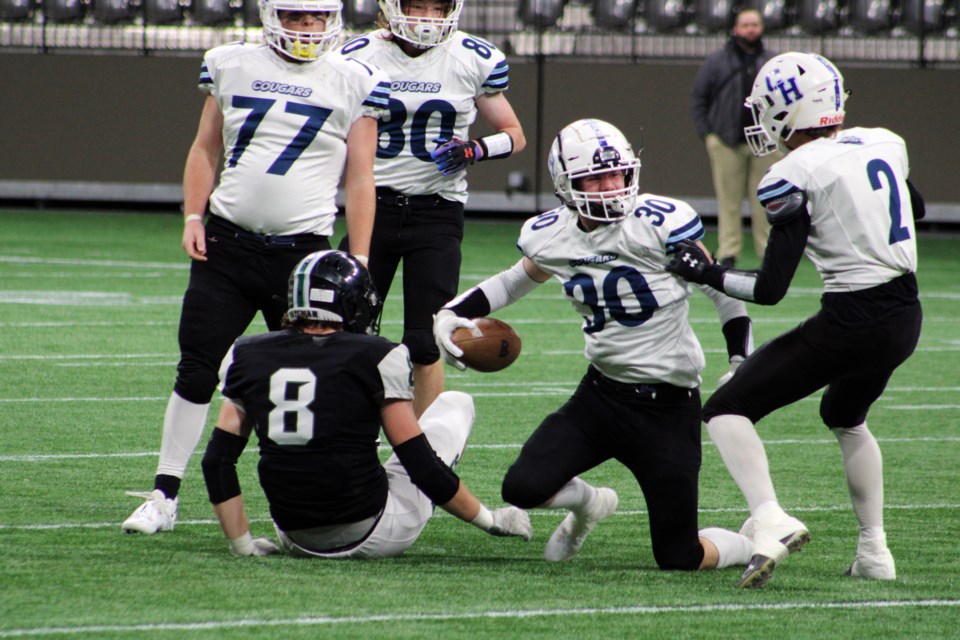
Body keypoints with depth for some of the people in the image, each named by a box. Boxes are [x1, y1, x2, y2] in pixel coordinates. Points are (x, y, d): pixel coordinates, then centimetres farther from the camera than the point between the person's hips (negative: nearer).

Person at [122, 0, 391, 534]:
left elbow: (360, 179, 4)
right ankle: (165, 495, 6)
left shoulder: (354, 83, 2)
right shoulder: (231, 66, 8)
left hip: (303, 250, -1)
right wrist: (193, 218, 4)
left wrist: (359, 261, -1)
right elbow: (205, 149, 16)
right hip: (226, 246, 2)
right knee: (197, 371, -1)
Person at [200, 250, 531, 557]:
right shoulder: (376, 358, -11)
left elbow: (218, 459, 1)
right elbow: (422, 465, -9)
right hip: (371, 537, -4)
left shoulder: (249, 357, 1)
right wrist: (489, 519, 4)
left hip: (299, 539, 4)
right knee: (455, 404, 16)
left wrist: (243, 544, 10)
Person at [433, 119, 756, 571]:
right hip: (601, 394, 4)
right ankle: (587, 504, 22)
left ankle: (750, 545, 32)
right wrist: (452, 313, 11)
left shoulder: (661, 222, -16)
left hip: (669, 406, -4)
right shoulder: (550, 236, 0)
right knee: (523, 488, -15)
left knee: (678, 559, -4)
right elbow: (518, 280, 23)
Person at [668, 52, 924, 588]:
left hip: (851, 322, -7)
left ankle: (771, 519, -20)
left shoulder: (797, 175, -13)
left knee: (728, 411, 1)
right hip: (907, 319, 7)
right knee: (845, 417, 34)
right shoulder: (886, 145, 7)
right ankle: (874, 551, 29)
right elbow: (916, 209, 30)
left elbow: (771, 289, -13)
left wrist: (708, 274, 1)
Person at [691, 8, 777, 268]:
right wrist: (706, 134, -1)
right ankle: (728, 254, 2)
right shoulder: (716, 61, 6)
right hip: (727, 143, -1)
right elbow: (698, 98, 8)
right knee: (729, 201, -1)